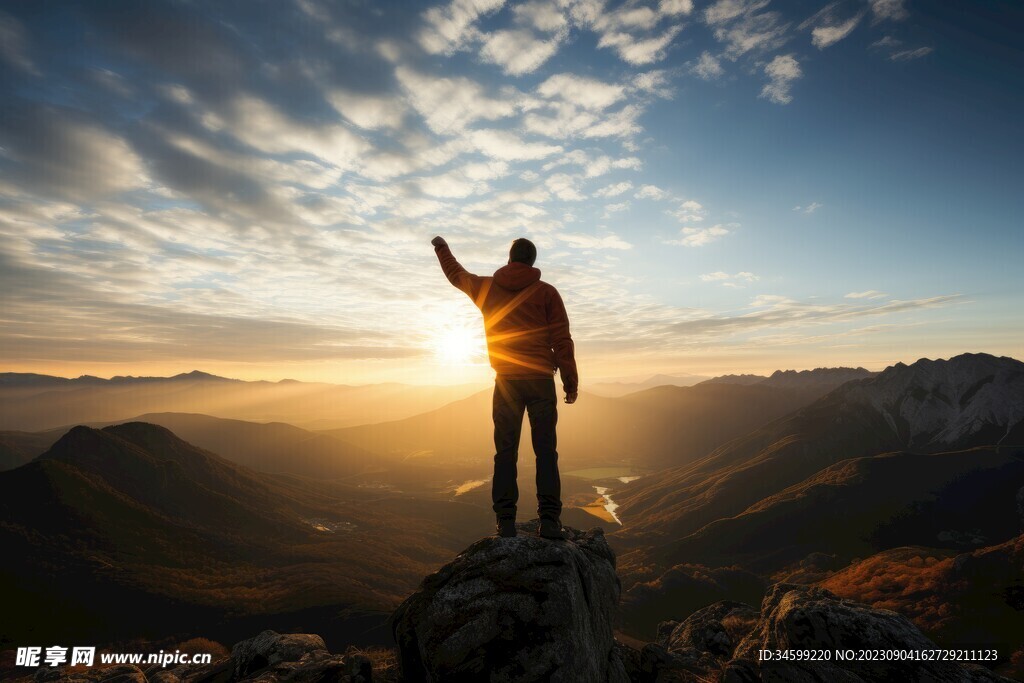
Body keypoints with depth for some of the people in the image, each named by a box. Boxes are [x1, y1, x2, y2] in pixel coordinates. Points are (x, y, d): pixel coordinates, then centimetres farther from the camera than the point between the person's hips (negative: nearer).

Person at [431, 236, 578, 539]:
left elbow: (456, 273, 27)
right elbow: (562, 341, -3)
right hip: (541, 380, -1)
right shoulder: (546, 292, 1)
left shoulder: (486, 287, 7)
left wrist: (441, 248, 46)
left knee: (505, 452, 6)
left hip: (506, 381, 2)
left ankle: (505, 523, 5)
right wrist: (571, 383, 3)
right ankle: (549, 520, -1)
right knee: (545, 452, 2)